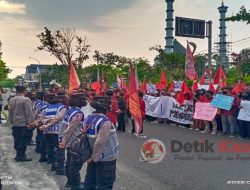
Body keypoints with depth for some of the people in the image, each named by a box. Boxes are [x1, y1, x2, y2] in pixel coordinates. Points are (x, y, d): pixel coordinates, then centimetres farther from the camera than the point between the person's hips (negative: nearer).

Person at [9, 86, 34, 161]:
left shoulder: (11, 100, 10)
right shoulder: (26, 100, -14)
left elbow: (10, 112, 16)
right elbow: (29, 112, -17)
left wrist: (11, 121, 23)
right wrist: (30, 122, -14)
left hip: (15, 123, 7)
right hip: (24, 123, -7)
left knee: (17, 139, 11)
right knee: (23, 139, -1)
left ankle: (18, 154, 18)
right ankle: (21, 155, 2)